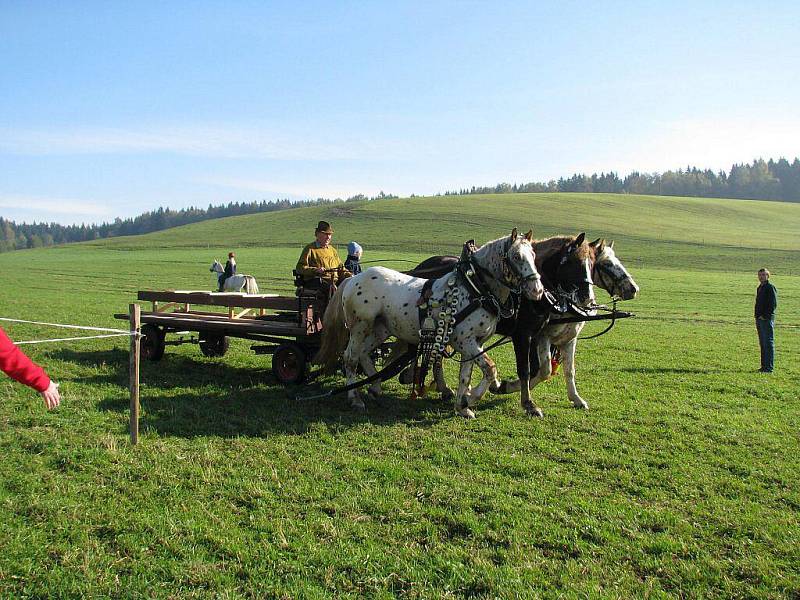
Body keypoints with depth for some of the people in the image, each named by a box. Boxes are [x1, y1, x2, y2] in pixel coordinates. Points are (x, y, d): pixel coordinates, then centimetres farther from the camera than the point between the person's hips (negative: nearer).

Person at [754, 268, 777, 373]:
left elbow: (773, 304, -16)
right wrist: (757, 317, 14)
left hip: (767, 319, -9)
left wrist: (764, 316, -17)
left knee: (768, 343, -6)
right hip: (760, 319, 9)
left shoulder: (770, 287, -10)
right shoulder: (759, 288, 17)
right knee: (762, 344, 11)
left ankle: (769, 367, -3)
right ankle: (764, 366, 17)